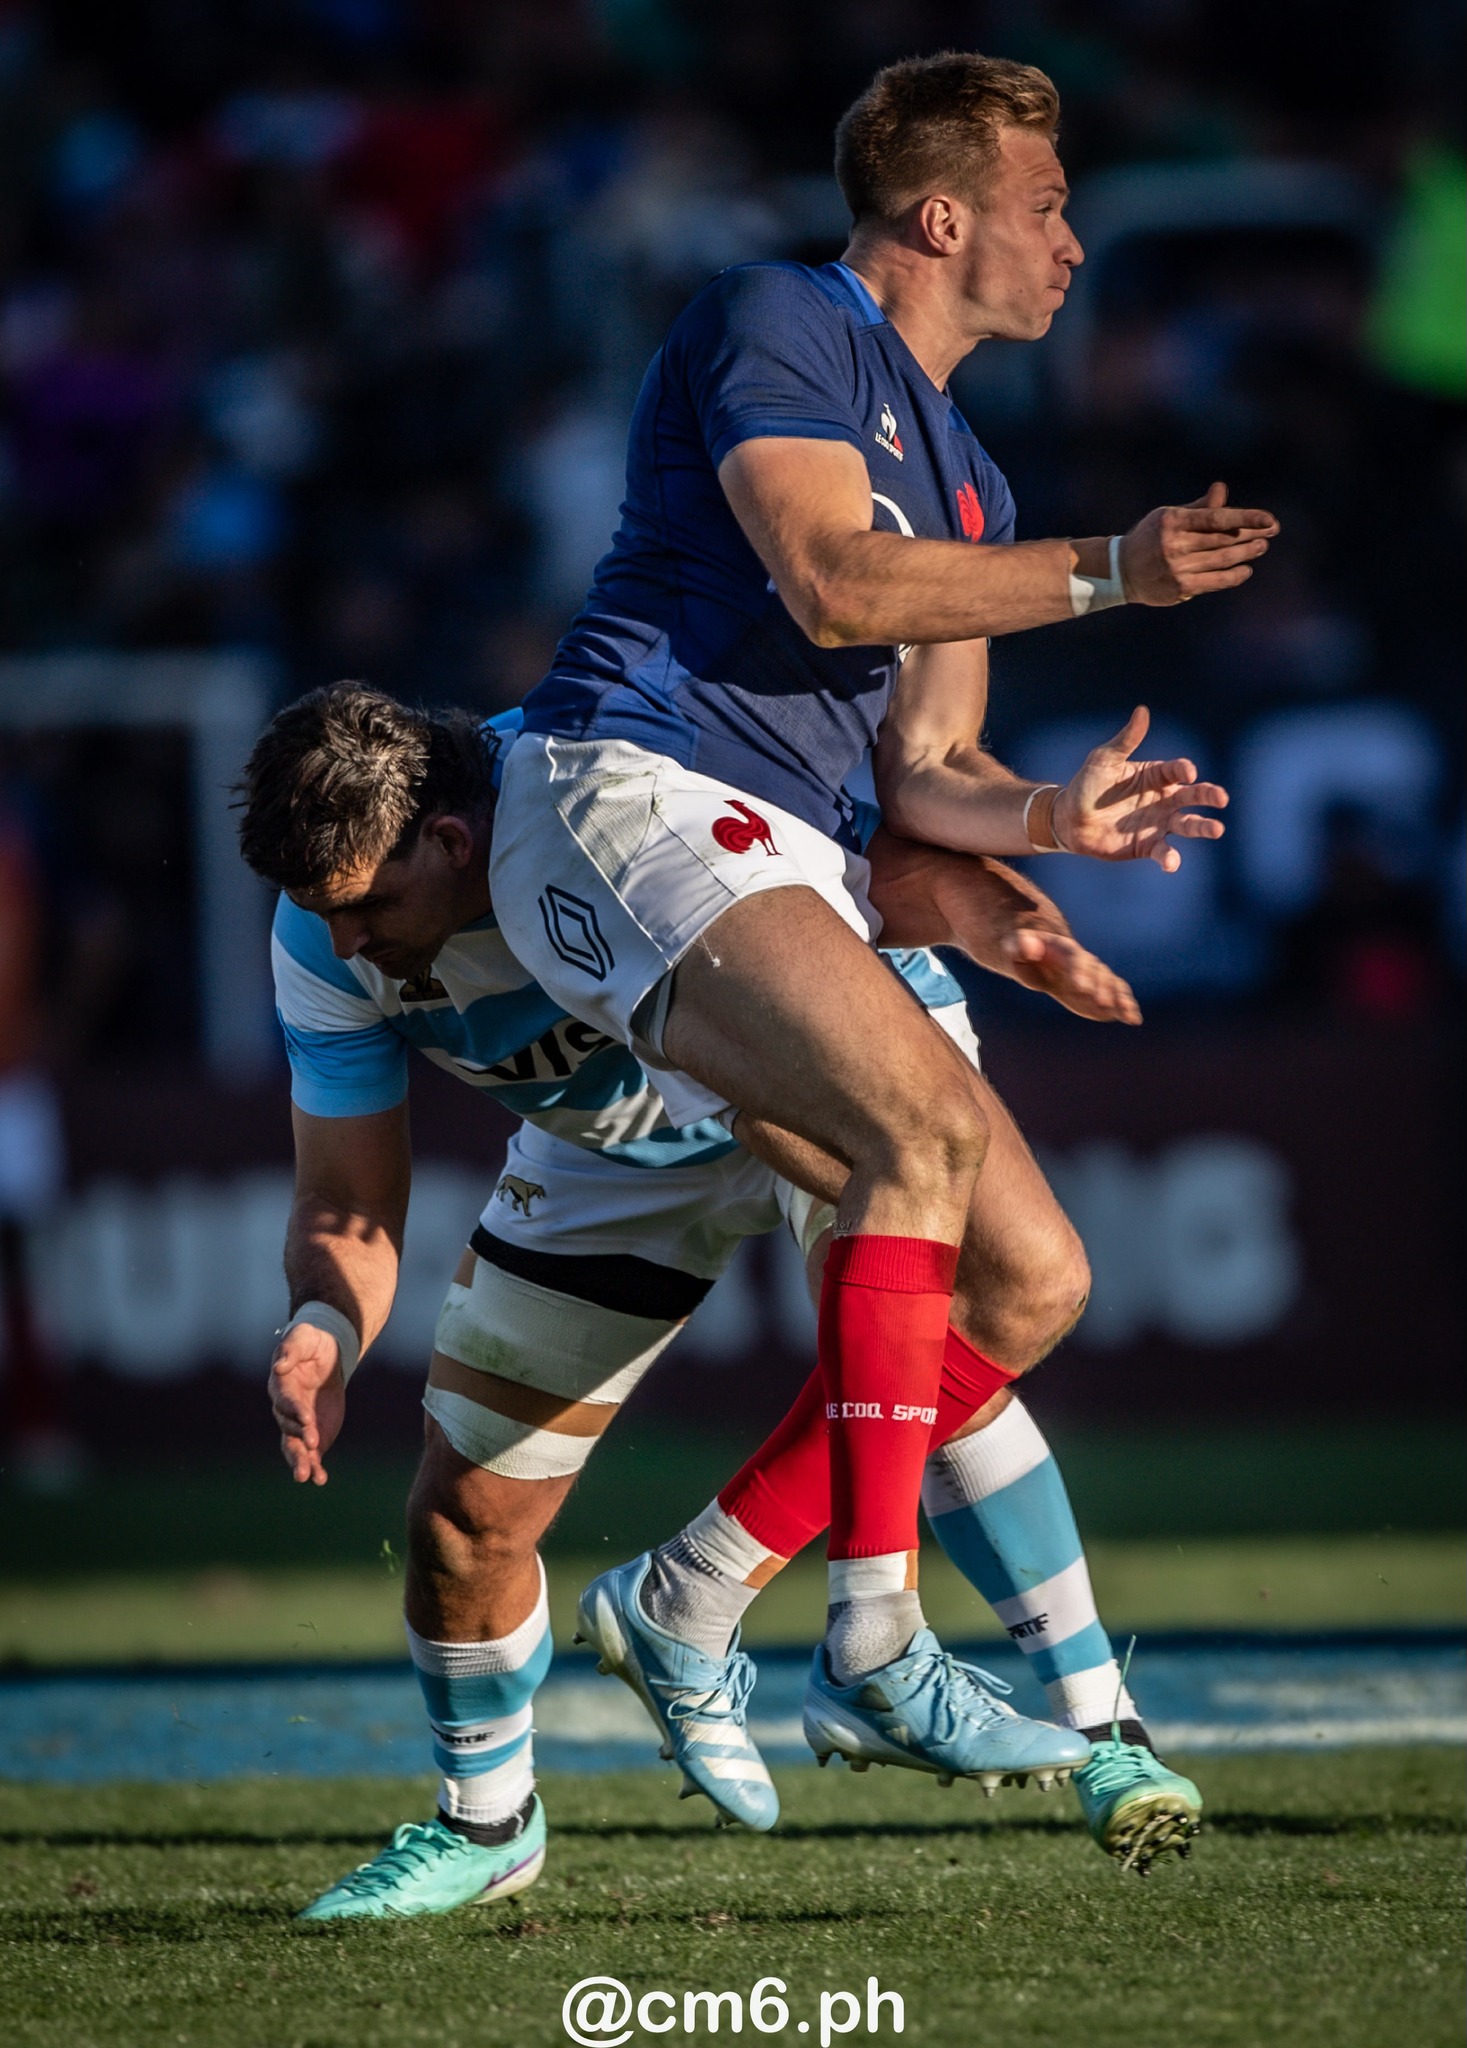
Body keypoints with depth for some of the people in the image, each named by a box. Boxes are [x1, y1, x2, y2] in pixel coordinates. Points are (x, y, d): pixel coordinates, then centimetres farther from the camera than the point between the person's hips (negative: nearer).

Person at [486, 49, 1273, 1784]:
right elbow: (830, 580, -15)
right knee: (930, 1123, -29)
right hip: (627, 799, -9)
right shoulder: (773, 324, 0)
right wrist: (1111, 573, -14)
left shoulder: (964, 483, 25)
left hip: (785, 871, 9)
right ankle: (874, 1635, -32)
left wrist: (1056, 817, -2)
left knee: (1033, 1277, -1)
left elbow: (923, 775, 20)